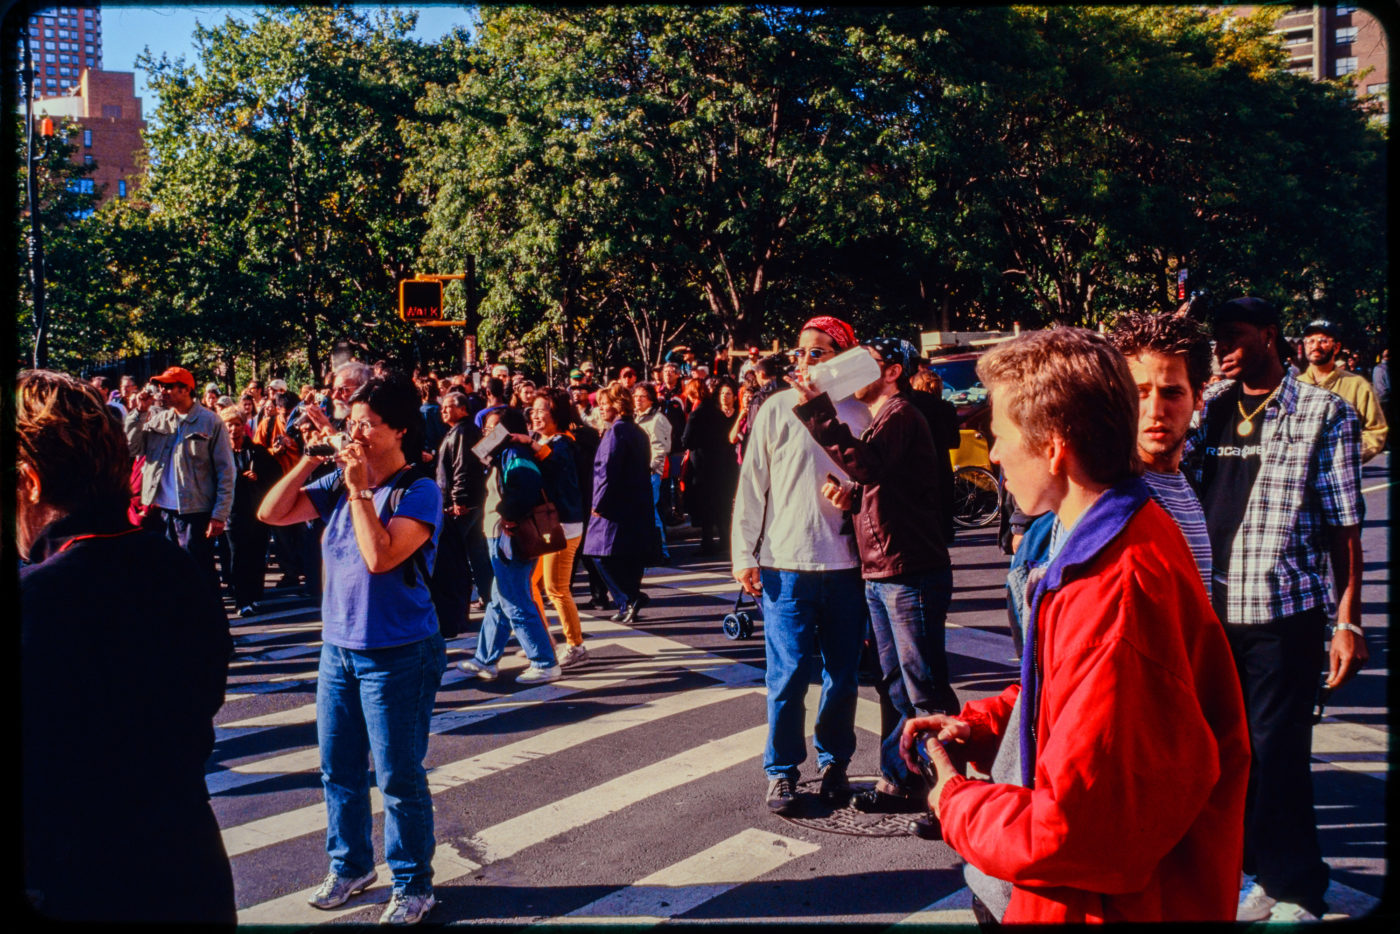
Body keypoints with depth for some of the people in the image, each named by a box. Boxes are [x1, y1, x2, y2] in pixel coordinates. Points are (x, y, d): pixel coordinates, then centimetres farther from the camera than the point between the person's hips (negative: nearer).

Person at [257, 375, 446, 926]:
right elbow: (271, 513, 3)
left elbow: (381, 556, -27)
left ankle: (413, 885, 21)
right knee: (338, 768, 18)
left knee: (399, 777, 4)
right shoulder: (338, 485, 4)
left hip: (398, 655, -7)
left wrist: (360, 491, -22)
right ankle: (350, 865, 37)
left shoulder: (419, 492, -15)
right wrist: (309, 460, -4)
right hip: (339, 648, 7)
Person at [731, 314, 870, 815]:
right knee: (788, 674, 0)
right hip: (785, 563, -2)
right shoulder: (777, 409, 2)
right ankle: (781, 771, 15)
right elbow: (752, 484, 2)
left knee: (842, 674, 10)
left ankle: (835, 762, 28)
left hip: (845, 565, 2)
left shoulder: (859, 415, 6)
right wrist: (744, 554, -2)